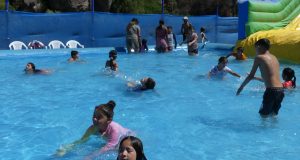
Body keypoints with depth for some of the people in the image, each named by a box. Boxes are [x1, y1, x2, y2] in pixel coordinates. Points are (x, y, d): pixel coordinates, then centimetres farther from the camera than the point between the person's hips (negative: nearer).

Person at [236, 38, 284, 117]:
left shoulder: (259, 57, -2)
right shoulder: (274, 58, 17)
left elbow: (251, 76, 1)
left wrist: (241, 86, 15)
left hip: (271, 90, -7)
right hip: (280, 90, 7)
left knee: (263, 115, 7)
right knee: (273, 114, 22)